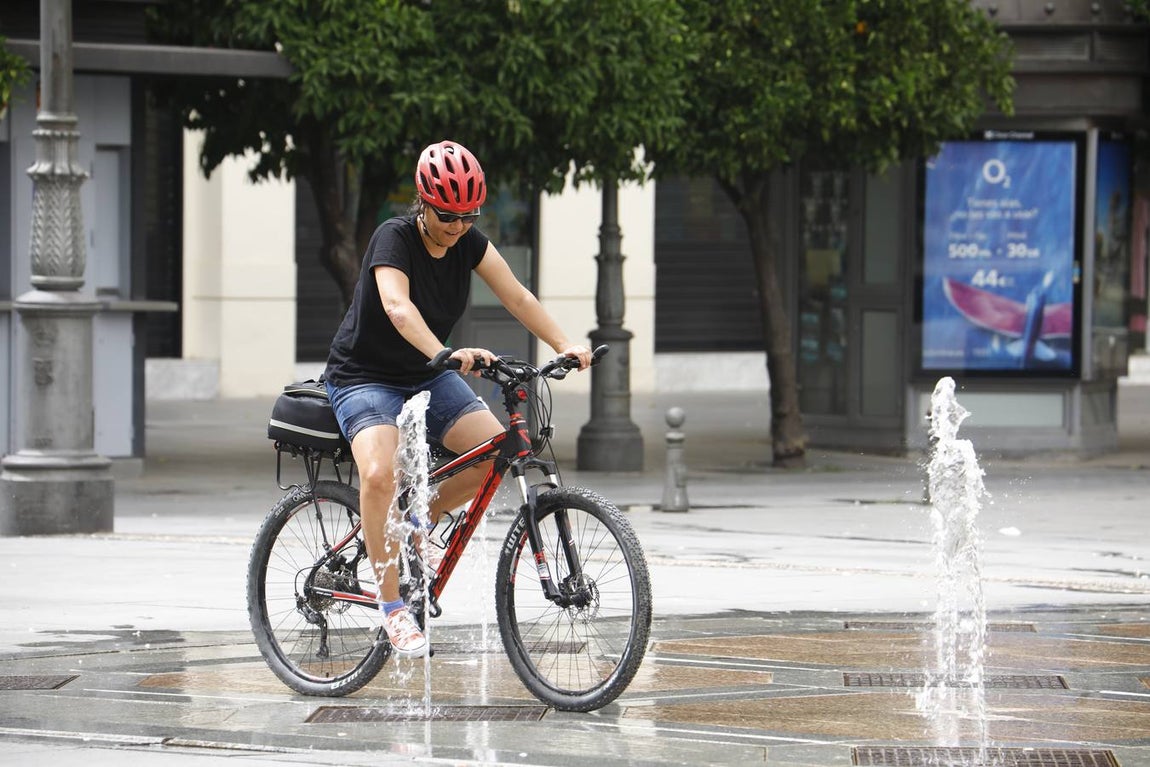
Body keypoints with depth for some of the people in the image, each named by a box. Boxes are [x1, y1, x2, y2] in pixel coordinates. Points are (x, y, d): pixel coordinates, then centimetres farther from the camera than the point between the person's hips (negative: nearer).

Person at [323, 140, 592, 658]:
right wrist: (446, 353, -57)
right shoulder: (394, 238, -23)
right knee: (379, 474, -31)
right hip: (364, 378, -6)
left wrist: (564, 346, -28)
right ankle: (391, 605, -19)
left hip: (427, 378, 6)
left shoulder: (469, 242, -5)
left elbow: (516, 296, -11)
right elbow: (397, 307, -40)